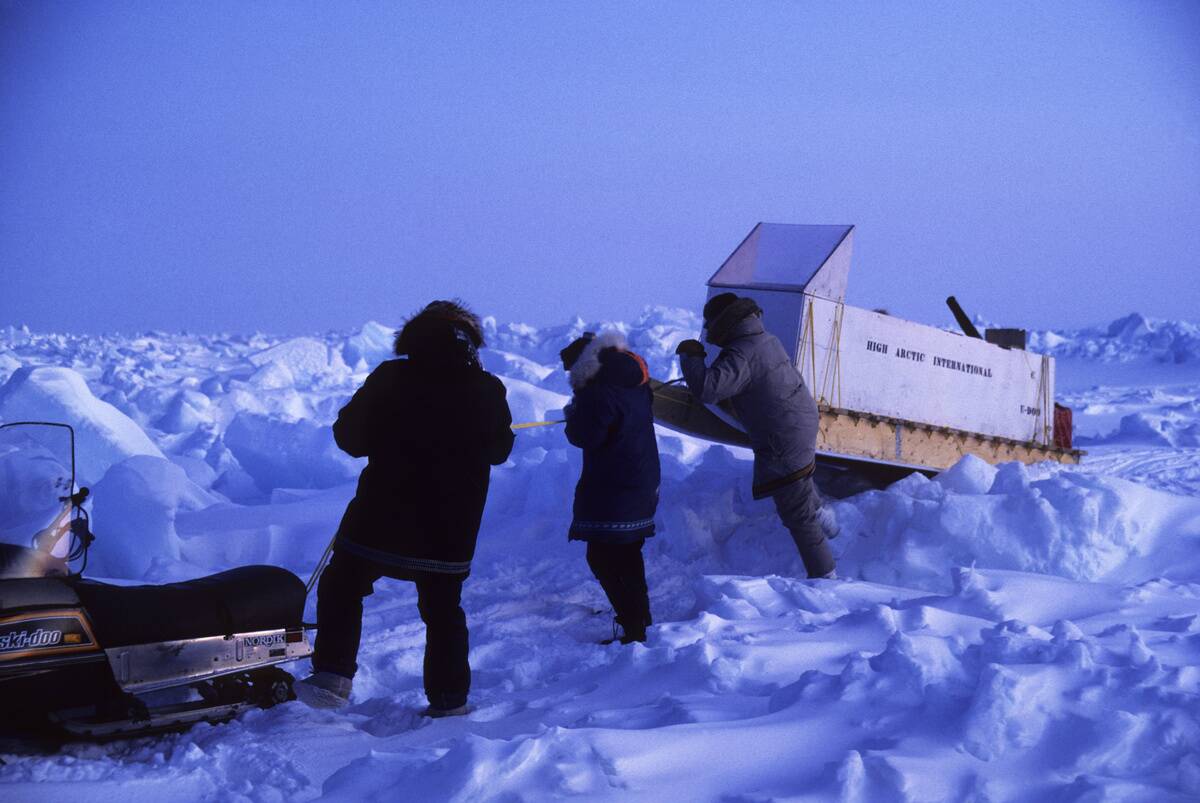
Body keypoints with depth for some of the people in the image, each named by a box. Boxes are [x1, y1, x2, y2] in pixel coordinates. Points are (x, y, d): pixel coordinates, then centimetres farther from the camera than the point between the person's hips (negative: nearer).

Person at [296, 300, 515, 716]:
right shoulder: (488, 390, -1)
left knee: (341, 589, 14)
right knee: (443, 610, 15)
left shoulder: (390, 378, -9)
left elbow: (349, 437, -3)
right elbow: (499, 449, 14)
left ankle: (333, 677, 3)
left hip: (383, 517, -2)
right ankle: (450, 700, 17)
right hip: (451, 526, 3)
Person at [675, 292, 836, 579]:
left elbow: (707, 388, -38)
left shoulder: (740, 356, -26)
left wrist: (690, 356, -20)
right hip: (804, 420, 10)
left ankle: (824, 574, 5)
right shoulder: (767, 339, 4)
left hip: (782, 441, -10)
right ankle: (817, 510, 65)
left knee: (796, 514, 0)